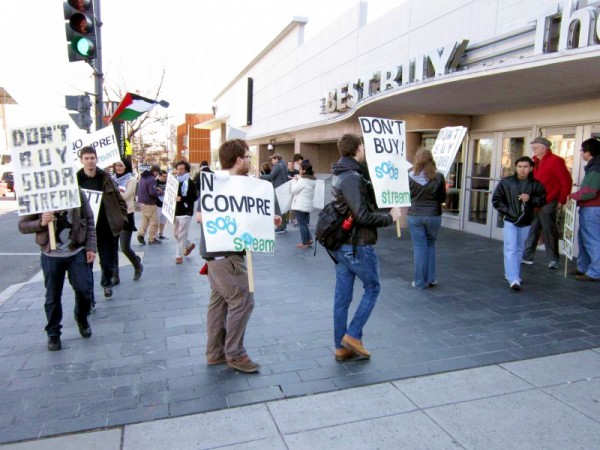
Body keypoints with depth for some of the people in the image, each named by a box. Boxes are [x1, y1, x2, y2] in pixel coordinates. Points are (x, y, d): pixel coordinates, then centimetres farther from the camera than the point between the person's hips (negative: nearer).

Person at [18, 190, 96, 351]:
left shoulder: (76, 193, -4)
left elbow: (89, 221, 1)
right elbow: (22, 225, -1)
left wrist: (90, 247, -4)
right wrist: (41, 223, -21)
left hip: (77, 252, 0)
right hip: (51, 256, 0)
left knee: (84, 289, -2)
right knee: (53, 297, 9)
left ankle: (82, 318, 29)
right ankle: (53, 333, 28)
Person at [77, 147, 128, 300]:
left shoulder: (106, 178, 3)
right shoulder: (75, 180, -2)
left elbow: (120, 200, 7)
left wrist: (121, 219, -1)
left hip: (106, 226, 1)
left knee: (108, 259, 11)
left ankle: (107, 283, 34)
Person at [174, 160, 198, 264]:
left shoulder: (190, 183, -8)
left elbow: (195, 197, -17)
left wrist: (182, 198, -25)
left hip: (185, 213, -8)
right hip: (176, 212, 8)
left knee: (182, 235, -4)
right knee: (176, 234, 15)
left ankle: (179, 255, 4)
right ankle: (189, 245, 38)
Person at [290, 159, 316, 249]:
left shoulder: (303, 180, -17)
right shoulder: (312, 180, 10)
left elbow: (294, 190, -11)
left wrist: (294, 180, 2)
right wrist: (298, 179, 11)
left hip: (300, 205, -8)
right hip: (308, 205, 8)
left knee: (302, 224, 0)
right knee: (305, 223, 16)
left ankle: (304, 243, 5)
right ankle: (309, 240, 14)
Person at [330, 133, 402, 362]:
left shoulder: (341, 175, 13)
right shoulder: (353, 177, -19)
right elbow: (362, 216, -24)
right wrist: (389, 217, -11)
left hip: (341, 244, 9)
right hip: (358, 245, -9)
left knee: (342, 296, 11)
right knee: (372, 288, 10)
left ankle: (342, 347, 20)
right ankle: (353, 335, 9)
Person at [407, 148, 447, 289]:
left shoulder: (410, 176, -11)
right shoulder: (438, 177, -8)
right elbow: (443, 198, 3)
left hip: (415, 216, -1)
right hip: (434, 216, 1)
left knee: (419, 248, 8)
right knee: (430, 245, 20)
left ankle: (420, 282, 14)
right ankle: (431, 279, 24)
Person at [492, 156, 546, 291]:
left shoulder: (536, 184, -1)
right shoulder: (506, 182, -5)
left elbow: (543, 200, 3)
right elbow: (496, 199, -1)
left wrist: (530, 199, -15)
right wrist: (506, 211, -10)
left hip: (526, 223, 3)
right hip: (509, 221, -3)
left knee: (519, 250, 14)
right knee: (511, 249, -11)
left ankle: (511, 274, 30)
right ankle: (514, 279, -14)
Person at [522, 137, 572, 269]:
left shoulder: (555, 161, -10)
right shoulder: (535, 162, 13)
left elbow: (567, 181, -11)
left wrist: (561, 201, -10)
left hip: (548, 204, -7)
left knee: (549, 232, 0)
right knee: (532, 230, 11)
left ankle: (554, 259, 12)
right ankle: (527, 257, 19)